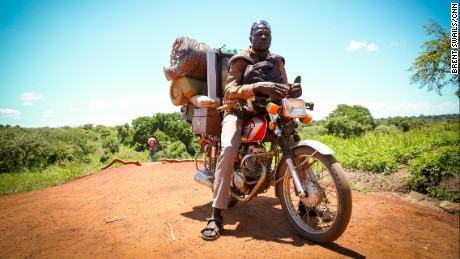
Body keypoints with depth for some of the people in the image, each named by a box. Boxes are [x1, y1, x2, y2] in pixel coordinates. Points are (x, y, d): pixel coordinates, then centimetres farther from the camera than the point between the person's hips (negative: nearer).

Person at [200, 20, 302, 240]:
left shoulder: (277, 61, 17)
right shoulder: (240, 60, 1)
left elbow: (283, 87, 11)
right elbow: (229, 91, -13)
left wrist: (292, 90, -15)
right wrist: (257, 87, -30)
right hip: (240, 110, -4)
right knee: (229, 150, -31)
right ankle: (216, 215, -27)